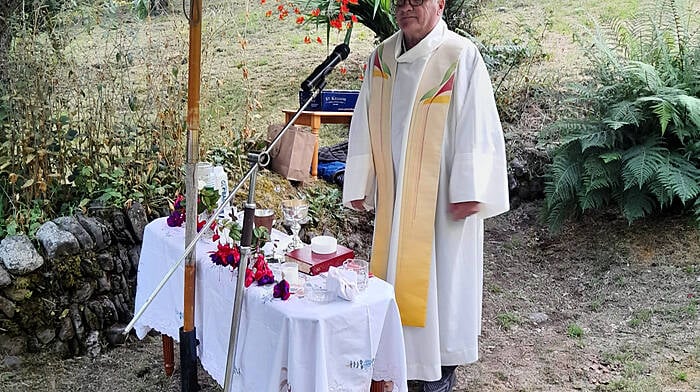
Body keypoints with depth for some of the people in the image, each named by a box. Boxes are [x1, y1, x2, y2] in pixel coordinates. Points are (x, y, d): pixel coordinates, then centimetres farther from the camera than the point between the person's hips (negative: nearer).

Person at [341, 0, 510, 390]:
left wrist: (468, 192, -18)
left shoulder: (461, 57, -11)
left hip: (442, 195, -5)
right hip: (394, 195, 5)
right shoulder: (381, 59, 5)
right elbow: (364, 126, 10)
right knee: (396, 268, 11)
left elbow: (476, 128, -14)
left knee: (441, 271, 5)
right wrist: (359, 186, 10)